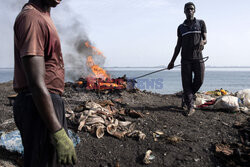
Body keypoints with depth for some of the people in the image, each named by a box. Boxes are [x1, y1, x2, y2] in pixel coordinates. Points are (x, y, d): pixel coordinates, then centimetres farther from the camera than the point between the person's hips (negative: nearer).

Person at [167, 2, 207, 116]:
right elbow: (178, 45, 15)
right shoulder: (181, 27, 15)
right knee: (186, 82, -5)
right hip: (185, 58, 1)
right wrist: (172, 61, 11)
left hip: (198, 57, 0)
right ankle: (190, 107, -2)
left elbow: (205, 39, 5)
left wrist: (203, 42, -21)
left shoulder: (201, 23, 11)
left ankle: (187, 96, 22)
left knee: (199, 80, -7)